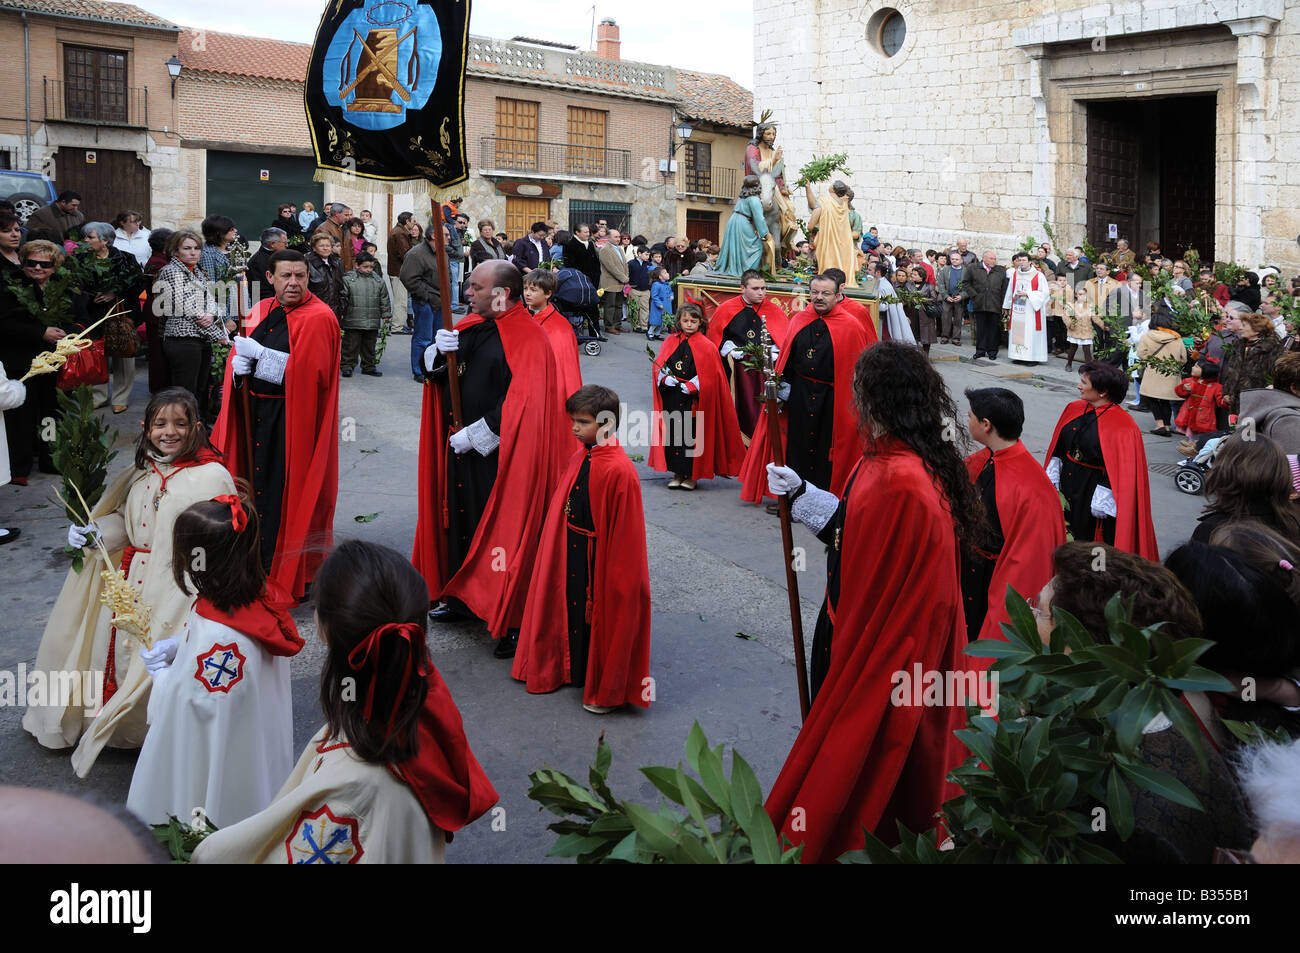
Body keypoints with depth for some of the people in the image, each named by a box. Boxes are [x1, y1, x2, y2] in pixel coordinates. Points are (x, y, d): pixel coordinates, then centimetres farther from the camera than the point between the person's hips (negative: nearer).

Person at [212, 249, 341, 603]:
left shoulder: (318, 318, -10)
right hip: (255, 412, 7)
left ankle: (289, 575, 7)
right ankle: (260, 563, 25)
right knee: (257, 485, 12)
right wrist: (238, 364, -8)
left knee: (286, 493, -3)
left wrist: (260, 354, -18)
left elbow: (310, 371, -20)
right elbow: (239, 354, 16)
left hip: (293, 419, -7)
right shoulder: (260, 311, 12)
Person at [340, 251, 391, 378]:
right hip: (353, 322, -3)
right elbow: (342, 298, -2)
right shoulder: (348, 279, -3)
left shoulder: (378, 281, 7)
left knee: (369, 346, 12)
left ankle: (368, 367, 23)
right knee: (350, 345, 1)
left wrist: (385, 315, 10)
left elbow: (384, 299, 13)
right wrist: (341, 313, -5)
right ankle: (346, 366, 11)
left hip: (372, 323, 3)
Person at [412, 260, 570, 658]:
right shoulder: (472, 327, 10)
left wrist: (474, 435, -18)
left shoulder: (527, 340, -14)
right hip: (462, 447, 8)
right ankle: (463, 600, 32)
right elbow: (433, 369, 13)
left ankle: (515, 621, 5)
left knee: (502, 532, -4)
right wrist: (440, 352, -10)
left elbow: (520, 404, -21)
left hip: (500, 458, -8)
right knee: (461, 522, 16)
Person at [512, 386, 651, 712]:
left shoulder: (619, 470, -23)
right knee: (573, 607, 19)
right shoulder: (579, 458, 3)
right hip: (572, 552, 8)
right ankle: (575, 669, 39)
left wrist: (614, 571, -17)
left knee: (600, 616, 5)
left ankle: (605, 691, 21)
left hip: (600, 558, -8)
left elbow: (624, 530, -20)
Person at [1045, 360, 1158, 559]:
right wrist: (1052, 476, 7)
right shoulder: (1074, 410, 3)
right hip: (1067, 490, 7)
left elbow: (1123, 472, -17)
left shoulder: (1122, 426, -17)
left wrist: (1102, 500, -18)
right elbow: (1058, 450, 13)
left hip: (1094, 495, -7)